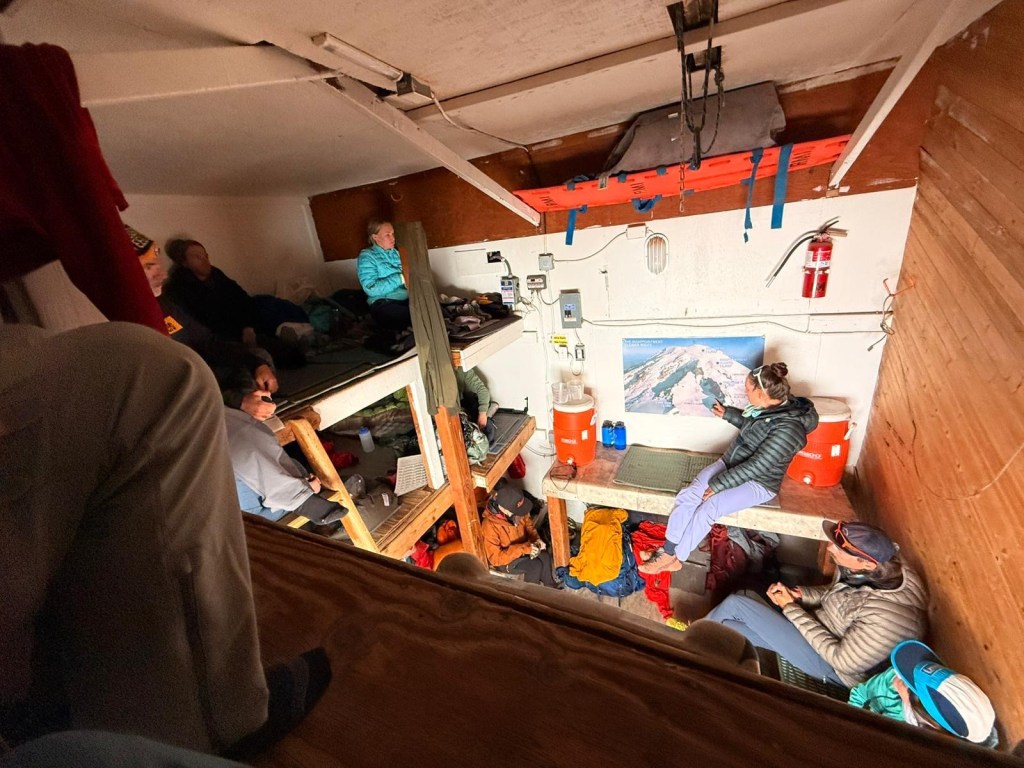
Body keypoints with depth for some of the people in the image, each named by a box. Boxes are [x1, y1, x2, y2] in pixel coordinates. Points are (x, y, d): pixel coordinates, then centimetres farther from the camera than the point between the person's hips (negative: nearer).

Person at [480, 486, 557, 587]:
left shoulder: (514, 511, -17)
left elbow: (528, 523, 2)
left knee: (545, 556, -15)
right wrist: (524, 549, -35)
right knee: (535, 566, -21)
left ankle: (549, 587, 10)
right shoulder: (489, 526, -35)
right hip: (502, 559, -5)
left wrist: (536, 539, -16)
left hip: (521, 546, 6)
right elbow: (495, 558, -30)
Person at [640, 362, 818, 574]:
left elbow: (755, 467, -27)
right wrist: (727, 413, 26)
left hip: (758, 482, -7)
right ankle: (667, 551, -11)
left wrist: (717, 485, -22)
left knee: (709, 507, -29)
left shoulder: (788, 429, -28)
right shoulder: (773, 404, -2)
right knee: (687, 495, -16)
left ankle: (673, 558, -11)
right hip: (731, 464, 8)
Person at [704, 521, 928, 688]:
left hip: (832, 666, -7)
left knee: (736, 604, -13)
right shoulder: (872, 573, -12)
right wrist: (799, 594, -10)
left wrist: (791, 607, -20)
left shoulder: (887, 615, -36)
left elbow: (844, 662, -25)